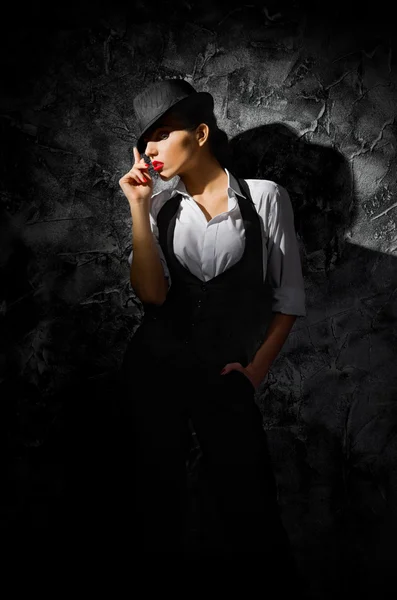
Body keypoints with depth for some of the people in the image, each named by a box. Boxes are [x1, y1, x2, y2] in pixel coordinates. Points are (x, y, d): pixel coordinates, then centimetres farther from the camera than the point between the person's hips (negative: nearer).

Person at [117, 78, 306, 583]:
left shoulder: (265, 197, -2)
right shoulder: (161, 207, 4)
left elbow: (289, 294, 2)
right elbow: (152, 293, -10)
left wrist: (256, 367, -5)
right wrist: (138, 207, -12)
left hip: (225, 371, -2)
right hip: (155, 367, 2)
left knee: (245, 499, -3)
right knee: (158, 491, 8)